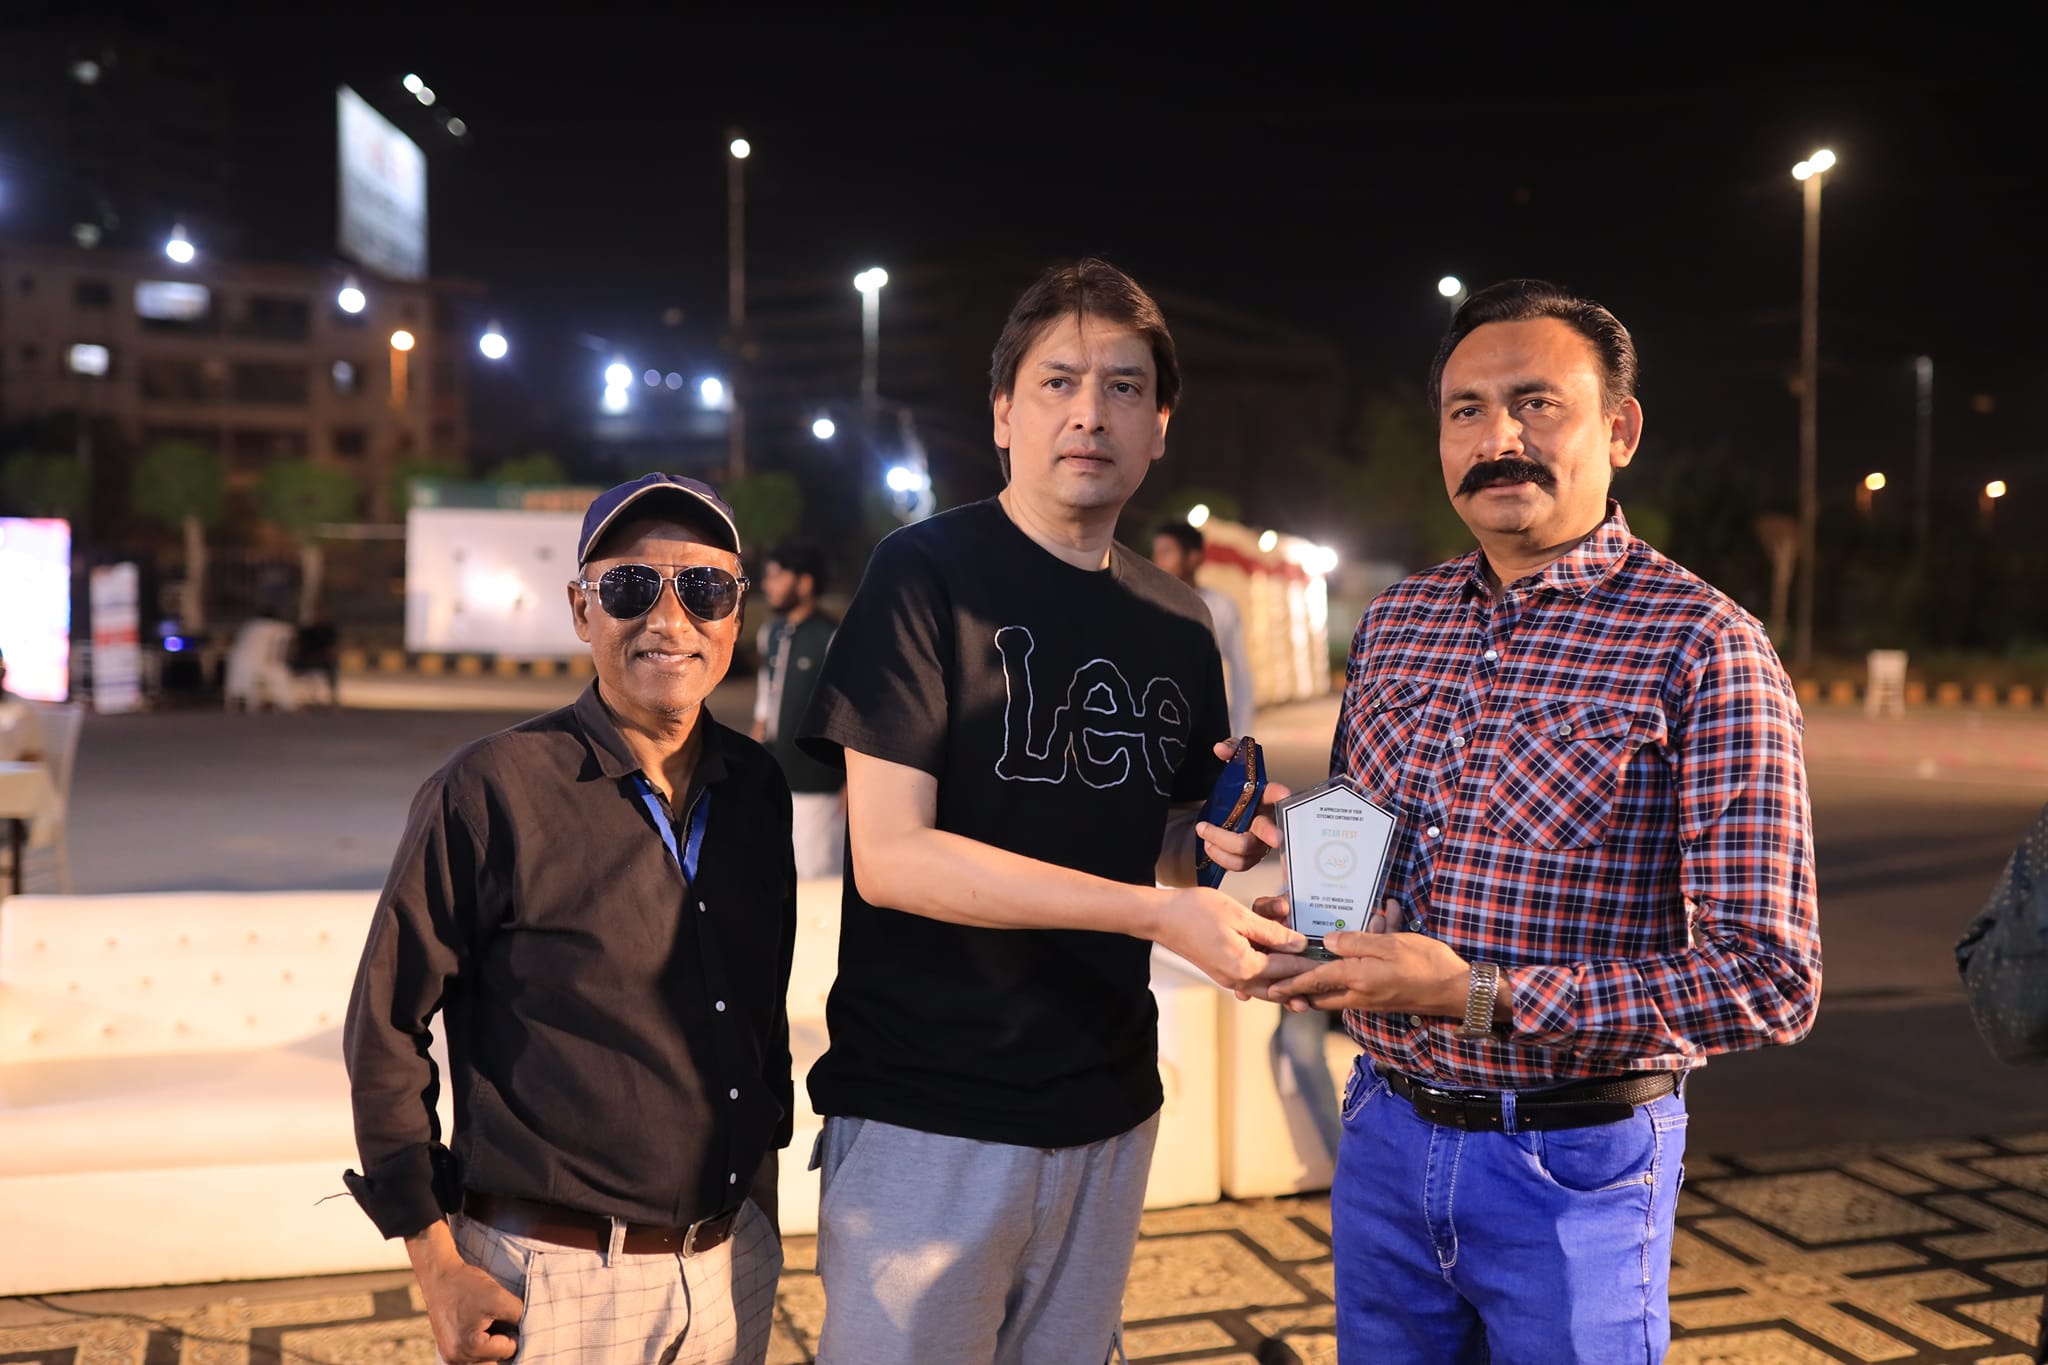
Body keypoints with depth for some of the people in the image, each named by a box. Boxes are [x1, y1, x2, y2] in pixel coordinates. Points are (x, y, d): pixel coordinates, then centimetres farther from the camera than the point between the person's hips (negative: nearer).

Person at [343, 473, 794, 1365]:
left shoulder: (758, 789, 2)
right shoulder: (490, 791, -13)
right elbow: (385, 1032, -8)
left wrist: (759, 1210, 13)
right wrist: (437, 1266, -8)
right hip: (552, 1284, -5)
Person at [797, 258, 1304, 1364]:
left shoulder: (1174, 621, 8)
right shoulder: (929, 571, -9)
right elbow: (888, 854, -18)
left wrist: (1218, 846, -4)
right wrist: (1159, 910, -22)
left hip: (1106, 1103, 6)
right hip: (928, 1109, -5)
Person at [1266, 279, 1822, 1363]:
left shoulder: (1704, 645, -14)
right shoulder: (1392, 621, 5)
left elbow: (1770, 980, -19)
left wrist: (1479, 995, -25)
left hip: (1576, 1166, -5)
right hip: (1385, 1136, 5)